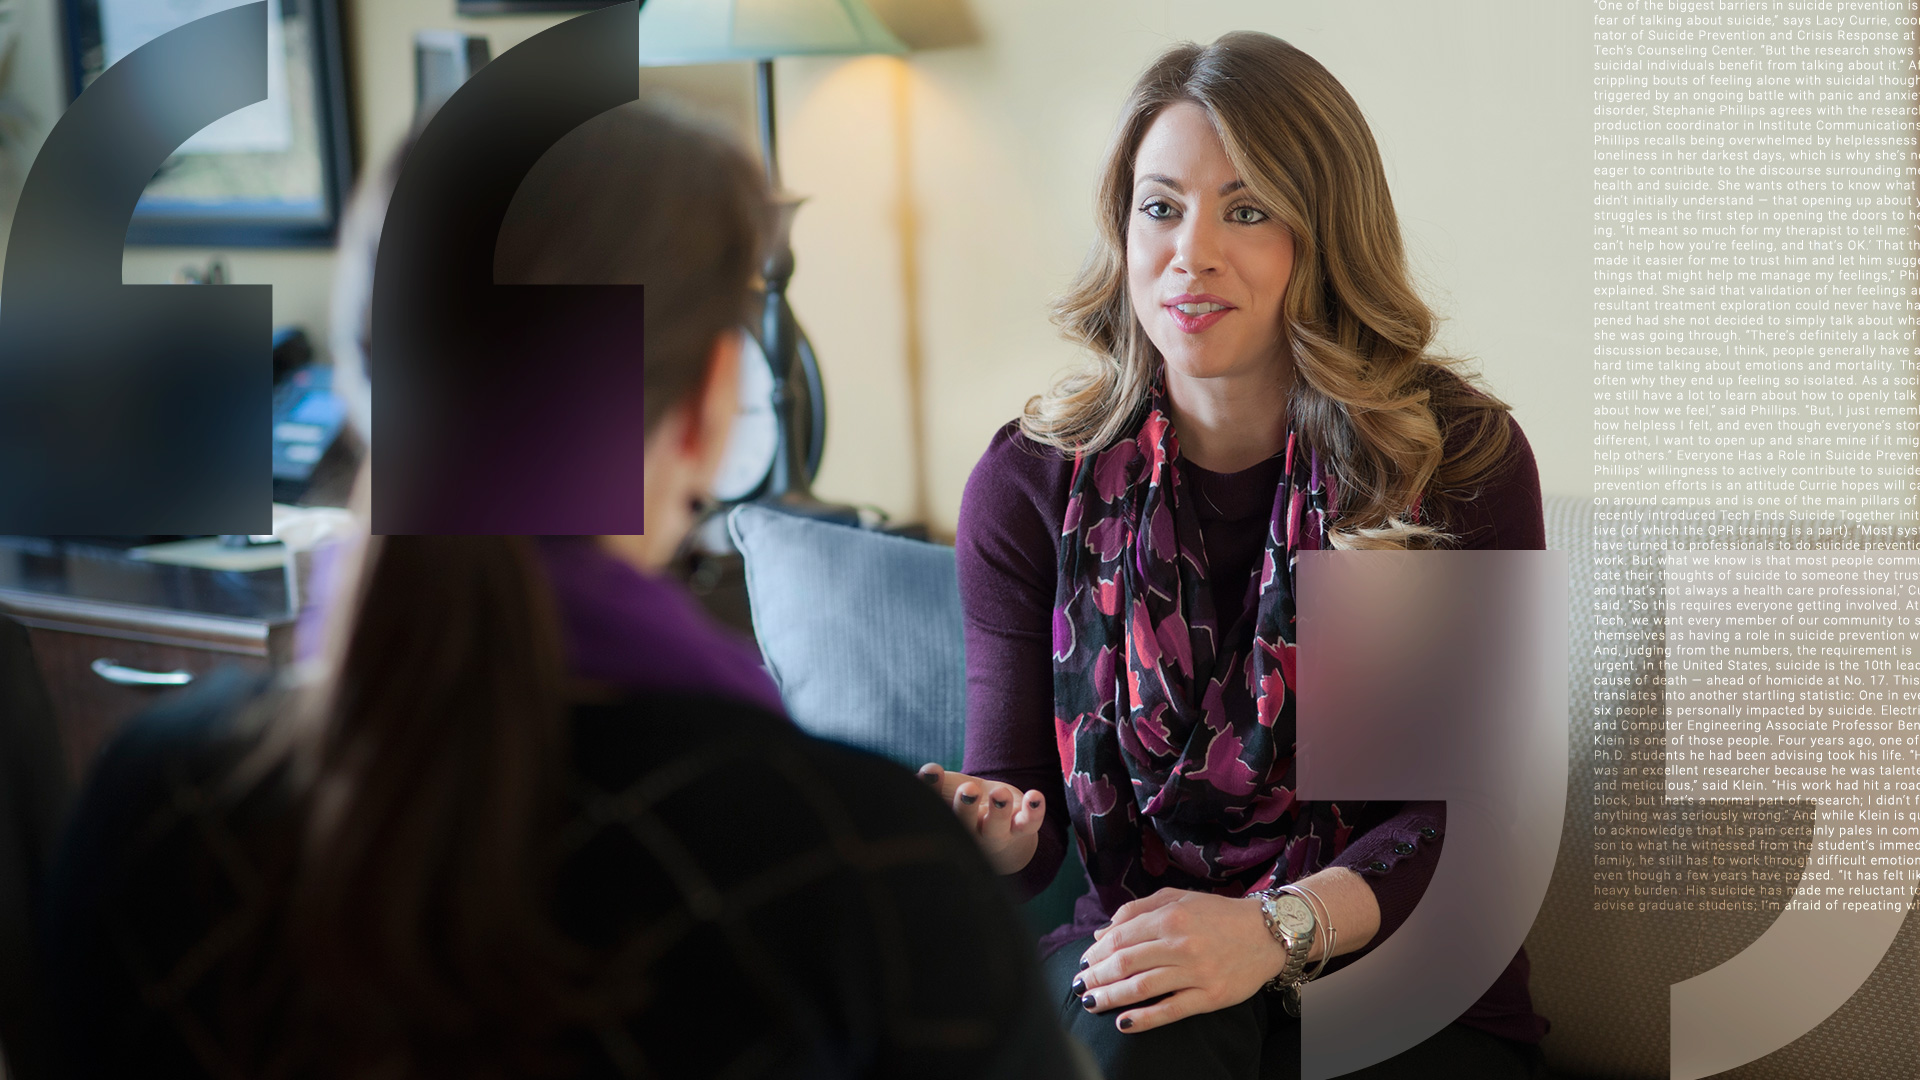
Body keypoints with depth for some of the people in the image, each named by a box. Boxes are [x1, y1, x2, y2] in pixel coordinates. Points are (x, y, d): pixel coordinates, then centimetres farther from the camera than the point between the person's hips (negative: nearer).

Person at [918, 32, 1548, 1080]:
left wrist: (1278, 929, -28)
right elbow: (1028, 829, 0)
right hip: (1145, 945, 2)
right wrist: (983, 829, -25)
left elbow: (1472, 805, -10)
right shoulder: (1033, 481, -1)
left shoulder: (1460, 460, -6)